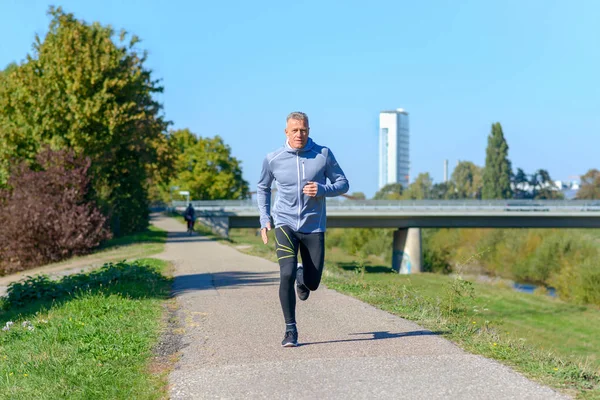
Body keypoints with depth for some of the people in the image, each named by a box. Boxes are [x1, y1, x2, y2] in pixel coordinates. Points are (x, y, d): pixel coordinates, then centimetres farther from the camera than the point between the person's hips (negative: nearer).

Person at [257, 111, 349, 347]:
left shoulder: (323, 154, -3)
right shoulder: (273, 159, -1)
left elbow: (342, 184, 4)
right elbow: (263, 188, 16)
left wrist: (322, 190, -16)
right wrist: (264, 219, 7)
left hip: (313, 226, 1)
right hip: (285, 224, -1)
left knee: (312, 283, 4)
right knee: (286, 275, -19)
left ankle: (302, 276, 44)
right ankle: (290, 330, -7)